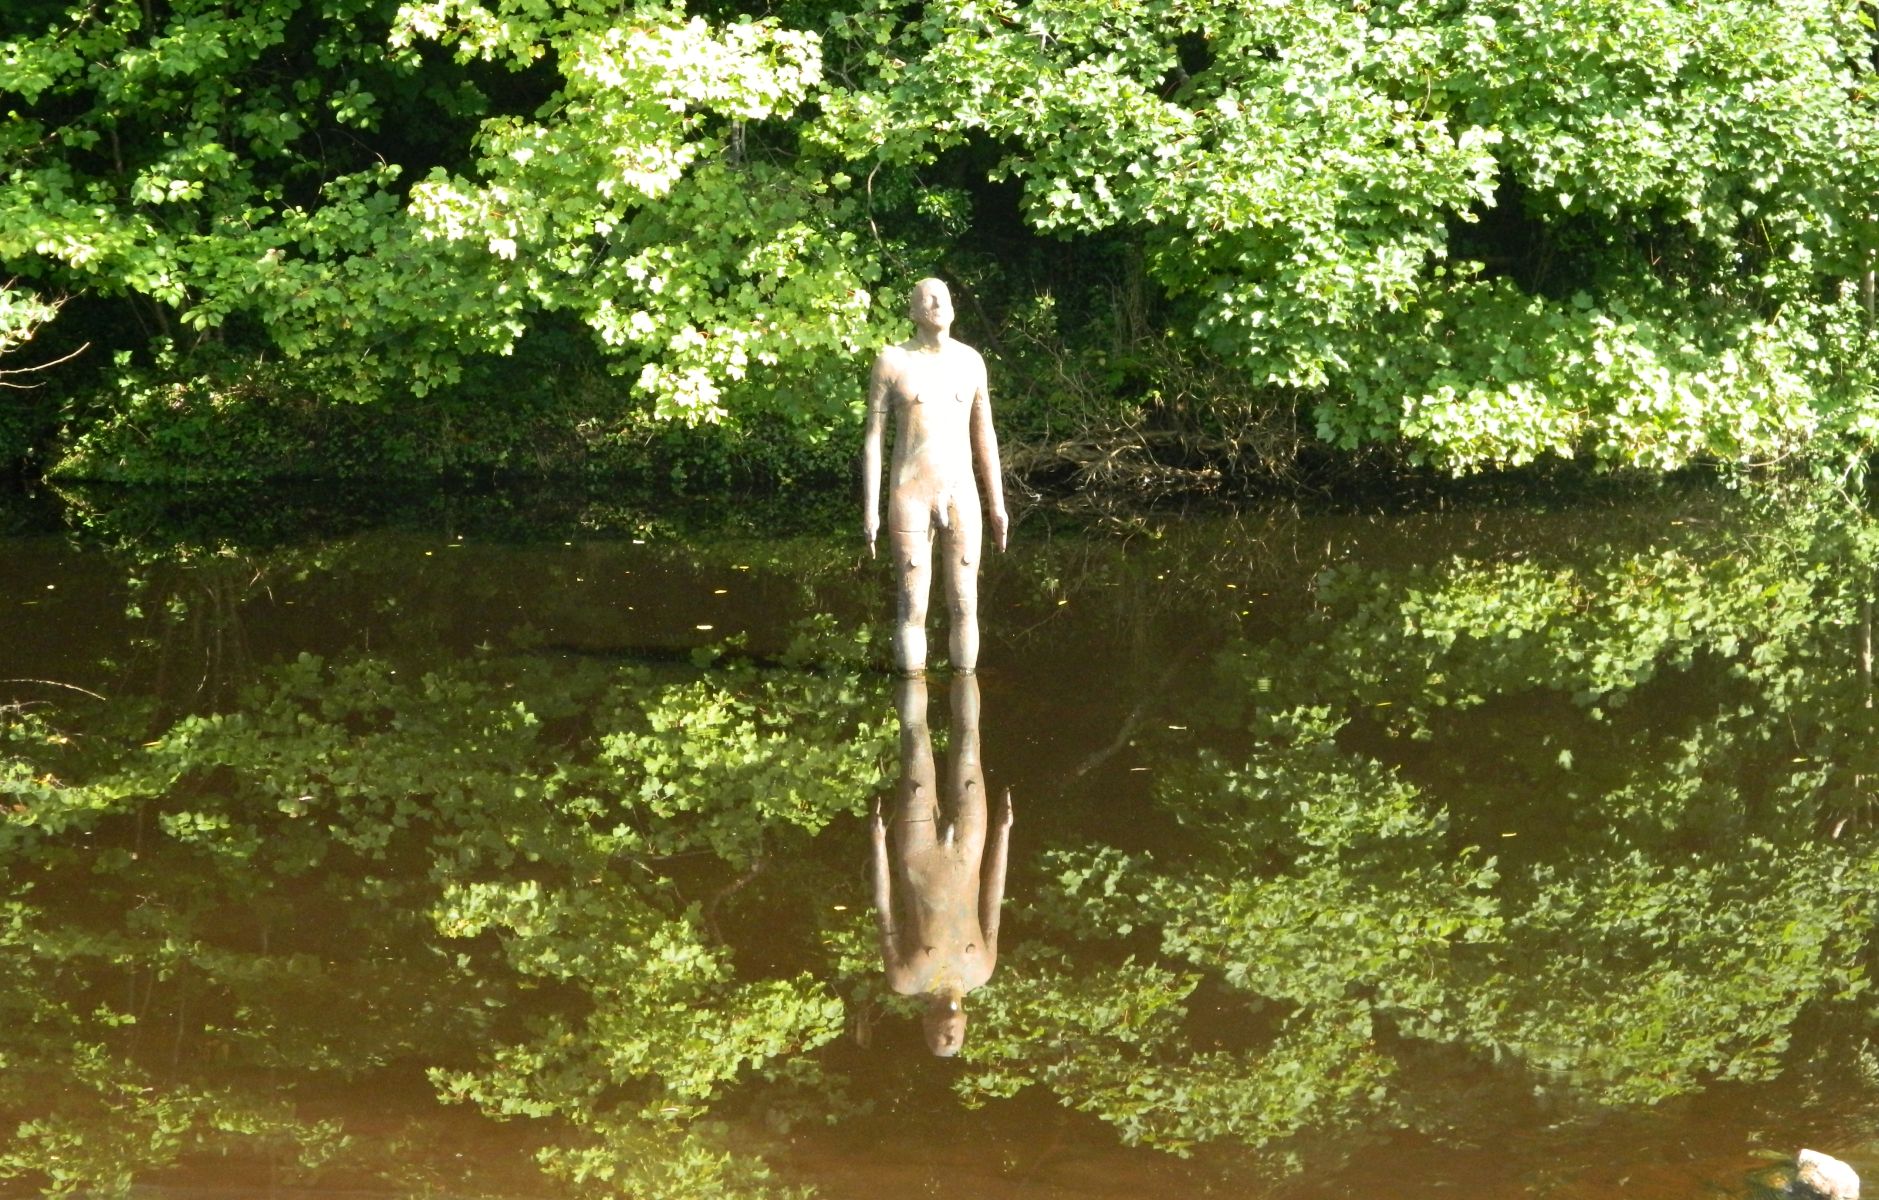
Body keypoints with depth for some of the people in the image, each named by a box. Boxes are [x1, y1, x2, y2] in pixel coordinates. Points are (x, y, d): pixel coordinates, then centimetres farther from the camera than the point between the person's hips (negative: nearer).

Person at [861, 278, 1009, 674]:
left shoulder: (970, 360, 8)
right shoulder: (892, 362, -2)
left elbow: (984, 434, 15)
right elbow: (873, 436, -2)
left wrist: (997, 503, 12)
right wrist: (870, 508, -8)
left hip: (961, 494, 3)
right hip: (910, 496, -3)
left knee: (964, 606, 3)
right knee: (912, 608, -3)